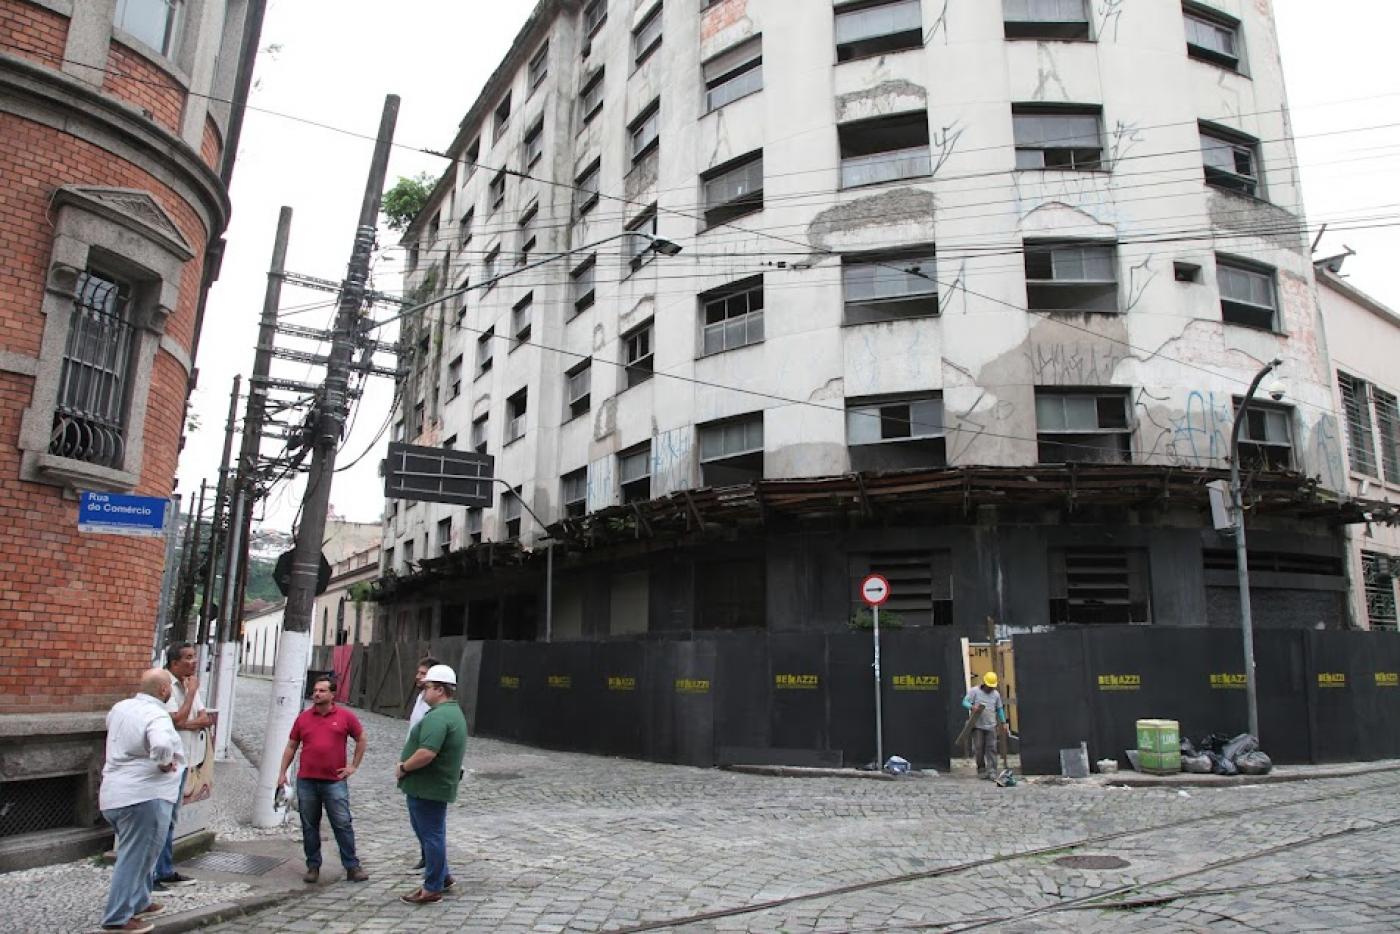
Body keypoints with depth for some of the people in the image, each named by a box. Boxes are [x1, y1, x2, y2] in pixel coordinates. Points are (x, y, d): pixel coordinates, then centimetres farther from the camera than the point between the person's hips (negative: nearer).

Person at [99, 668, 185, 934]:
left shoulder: (120, 707, 9)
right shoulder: (156, 715, -19)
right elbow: (162, 745, -39)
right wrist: (165, 763, -19)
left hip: (116, 794, 10)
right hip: (144, 797, -10)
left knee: (138, 854, 23)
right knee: (135, 858, -1)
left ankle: (138, 903, 32)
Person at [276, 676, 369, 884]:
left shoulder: (345, 717, -1)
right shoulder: (303, 718, 5)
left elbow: (361, 739, 9)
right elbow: (291, 747, 12)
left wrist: (354, 766, 4)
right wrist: (282, 773, 7)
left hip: (335, 781, -2)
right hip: (306, 781, 3)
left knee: (343, 824, -1)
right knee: (309, 826, 10)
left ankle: (352, 866, 7)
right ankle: (313, 866, 22)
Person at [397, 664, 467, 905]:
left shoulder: (438, 717, -23)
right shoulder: (454, 712, 13)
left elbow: (426, 753, -33)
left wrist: (403, 767, -17)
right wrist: (406, 765, 14)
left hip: (428, 788, -10)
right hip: (437, 785, 10)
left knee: (431, 834, 1)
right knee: (430, 832, 22)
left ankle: (432, 889, 13)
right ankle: (442, 876, 33)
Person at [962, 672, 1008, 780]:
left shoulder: (996, 694, 11)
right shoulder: (975, 691, -1)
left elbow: (999, 709, 19)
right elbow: (965, 702, -6)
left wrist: (1003, 723, 16)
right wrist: (972, 707, -26)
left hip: (991, 726, 3)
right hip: (977, 725, -3)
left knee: (991, 748, -3)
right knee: (979, 748, -1)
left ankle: (992, 771, -1)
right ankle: (981, 770, 13)